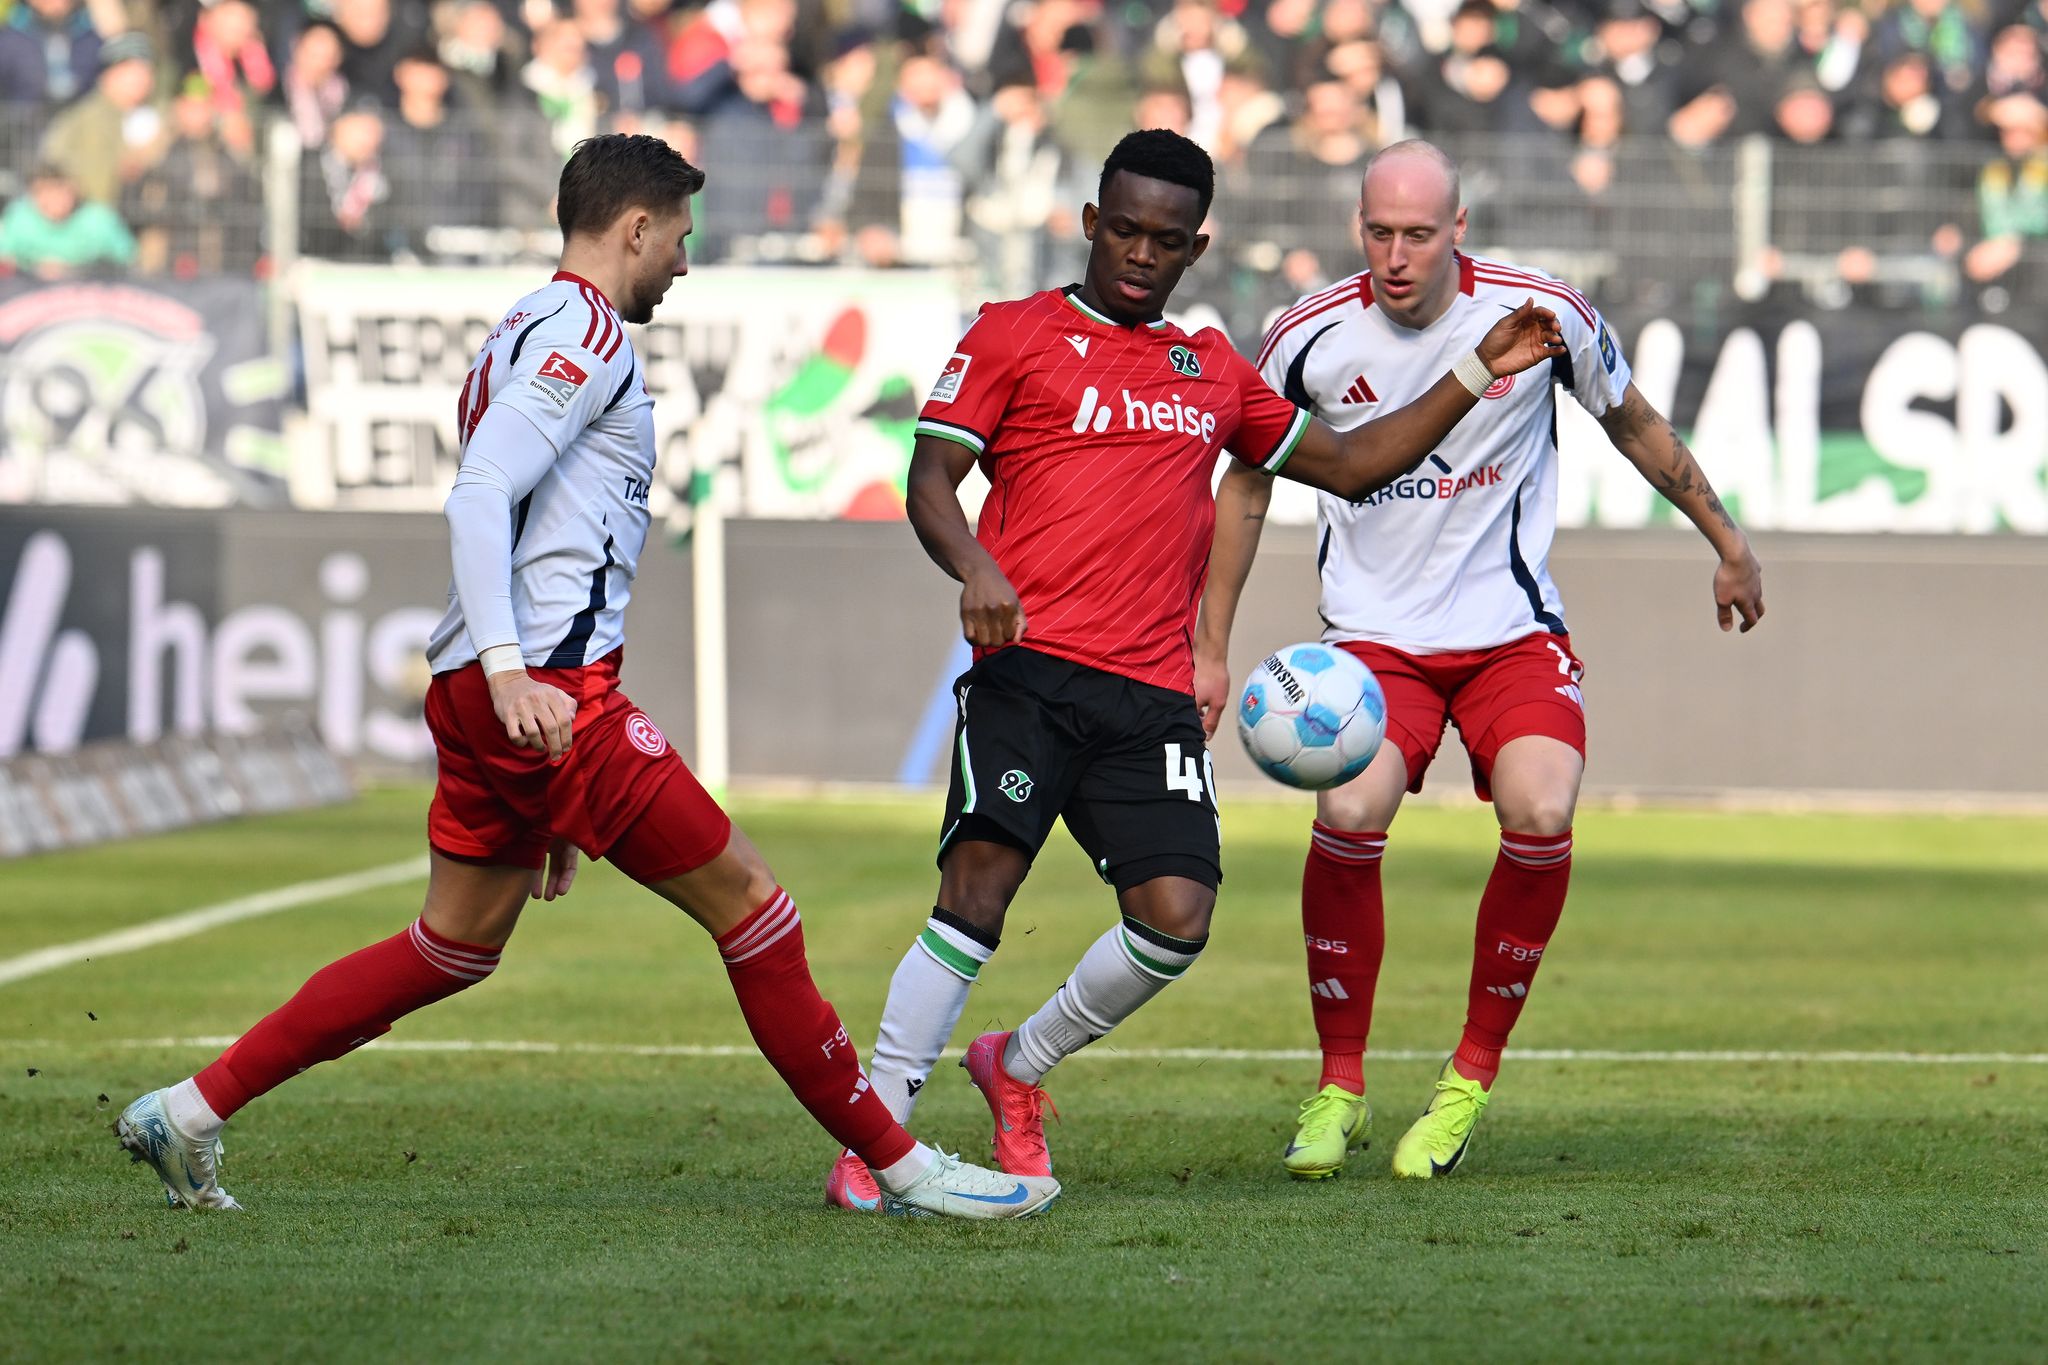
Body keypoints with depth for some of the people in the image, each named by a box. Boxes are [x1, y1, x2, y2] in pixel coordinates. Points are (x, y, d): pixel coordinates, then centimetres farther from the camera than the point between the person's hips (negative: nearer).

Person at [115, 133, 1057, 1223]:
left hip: (502, 691, 10)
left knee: (453, 948, 16)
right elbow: (477, 499, -19)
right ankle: (896, 1163, -3)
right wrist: (511, 671, -29)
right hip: (548, 690, -10)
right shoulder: (584, 335, -8)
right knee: (748, 901, -6)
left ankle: (187, 1113, 16)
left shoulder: (527, 335, 23)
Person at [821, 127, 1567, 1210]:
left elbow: (1349, 465, 32)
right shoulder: (1012, 336, 9)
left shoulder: (1213, 369, 23)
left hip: (1155, 694, 4)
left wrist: (1476, 374, 26)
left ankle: (1019, 1067, 14)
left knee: (1175, 917, -12)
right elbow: (930, 478, 1)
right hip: (1030, 670, -4)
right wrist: (974, 570, -19)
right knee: (979, 885, -21)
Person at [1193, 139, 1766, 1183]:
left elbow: (1634, 425, 11)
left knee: (1540, 816, -25)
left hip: (1512, 627, 0)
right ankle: (1339, 1087, -6)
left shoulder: (1543, 315, -8)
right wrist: (1209, 651, 7)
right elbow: (1247, 482, 9)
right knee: (1348, 815, -25)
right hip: (1374, 634, 0)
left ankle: (1472, 1078, -5)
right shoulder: (1311, 337, -7)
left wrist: (1727, 542, 20)